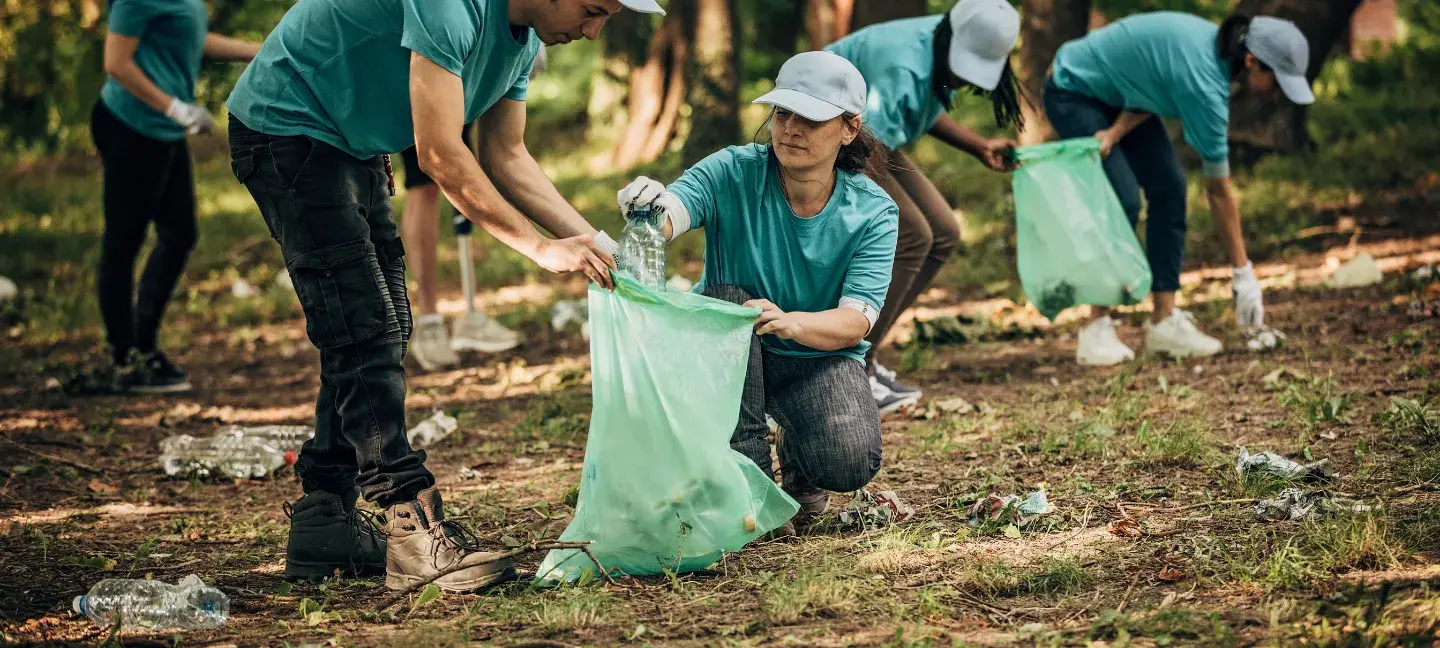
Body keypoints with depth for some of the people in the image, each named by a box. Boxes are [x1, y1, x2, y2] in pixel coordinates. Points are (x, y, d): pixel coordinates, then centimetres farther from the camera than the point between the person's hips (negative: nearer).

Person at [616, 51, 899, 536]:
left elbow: (855, 322, -23)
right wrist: (648, 212, -61)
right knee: (725, 300, -33)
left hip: (819, 356, 0)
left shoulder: (872, 212, -14)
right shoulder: (732, 173, -17)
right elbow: (671, 213, -35)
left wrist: (791, 322, -44)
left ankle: (798, 461, 12)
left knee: (850, 463, -28)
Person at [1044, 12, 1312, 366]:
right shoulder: (1205, 83, -33)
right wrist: (1243, 273, -20)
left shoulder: (1218, 47, -10)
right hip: (1073, 93, -9)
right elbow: (1219, 190, -26)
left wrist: (1115, 133, -23)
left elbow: (1151, 83, -4)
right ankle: (1097, 328, -12)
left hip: (1117, 96, 9)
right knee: (1123, 201, -20)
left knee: (1168, 187, -2)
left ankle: (1164, 320, -2)